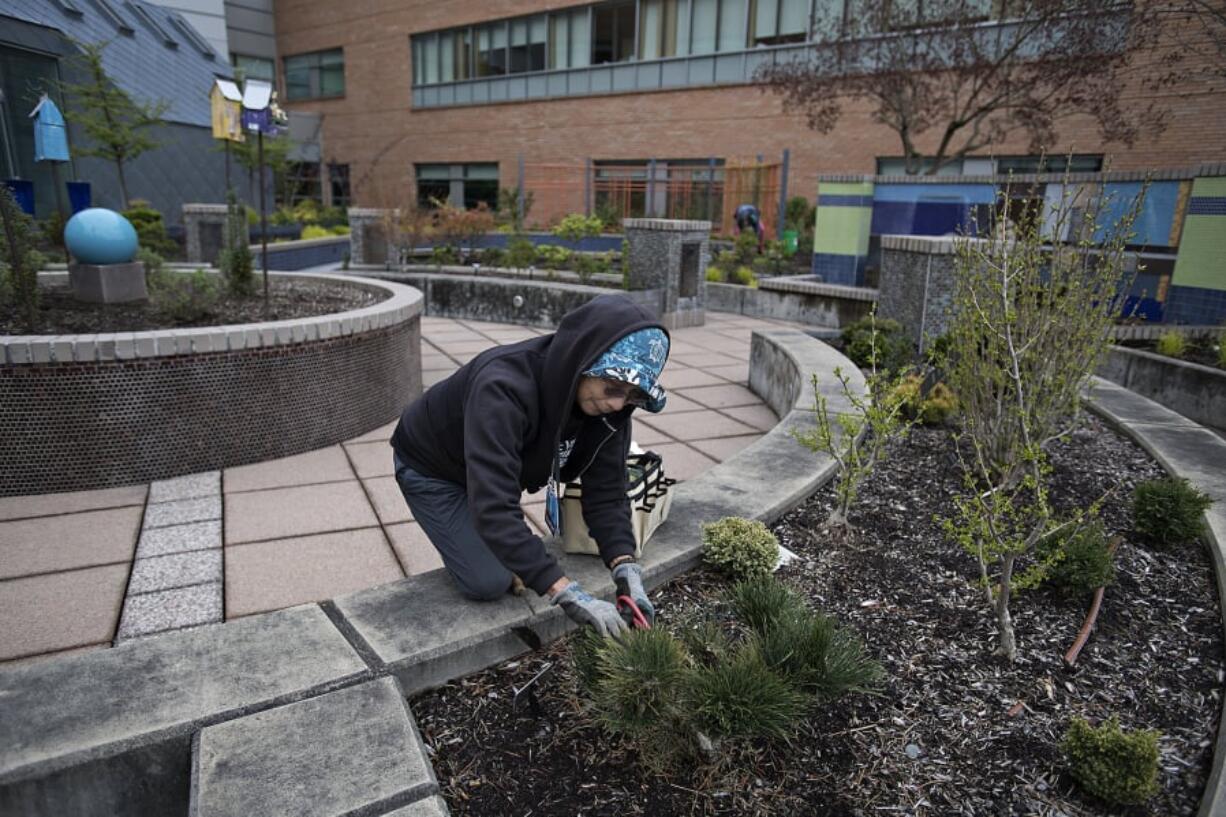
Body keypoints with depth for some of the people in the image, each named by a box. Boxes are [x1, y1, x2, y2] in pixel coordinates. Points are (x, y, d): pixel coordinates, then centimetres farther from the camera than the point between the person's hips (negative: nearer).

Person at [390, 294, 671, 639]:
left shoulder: (608, 403, -22)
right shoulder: (504, 388, -44)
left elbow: (606, 490, -18)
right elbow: (493, 508, -49)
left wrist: (626, 568, -33)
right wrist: (567, 593, -51)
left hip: (492, 467, 6)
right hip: (430, 468, -6)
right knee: (490, 582, -11)